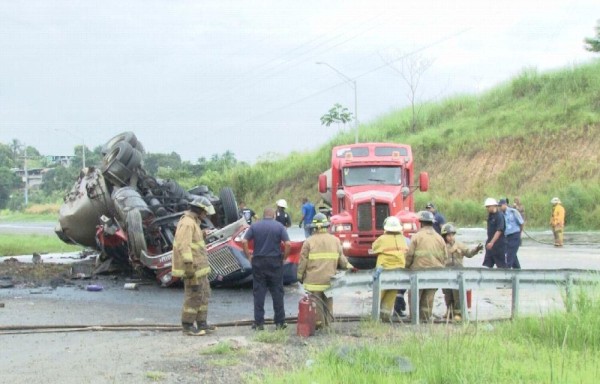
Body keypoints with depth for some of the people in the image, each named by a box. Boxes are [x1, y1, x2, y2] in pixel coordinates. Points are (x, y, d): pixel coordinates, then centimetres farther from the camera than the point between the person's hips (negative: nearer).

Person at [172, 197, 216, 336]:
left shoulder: (193, 222, 17)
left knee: (204, 294, 15)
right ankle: (188, 326, 1)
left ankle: (202, 323, 23)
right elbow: (183, 246, -24)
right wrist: (189, 266, -27)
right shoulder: (187, 223, -17)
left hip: (200, 268, 11)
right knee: (194, 296, -6)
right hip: (193, 269, -11)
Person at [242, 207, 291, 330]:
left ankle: (259, 323, 5)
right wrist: (284, 257, 1)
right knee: (277, 292, 6)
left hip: (258, 261, 1)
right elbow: (287, 244, -11)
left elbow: (244, 242, -7)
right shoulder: (279, 226, -1)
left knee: (259, 292, 5)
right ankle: (280, 322, 9)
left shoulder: (254, 226, 2)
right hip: (275, 262, -1)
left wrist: (249, 256, 2)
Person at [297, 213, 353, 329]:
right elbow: (341, 258, 9)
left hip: (314, 279, -3)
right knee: (328, 302, 14)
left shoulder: (309, 241, -6)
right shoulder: (335, 240, 3)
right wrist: (348, 266, 29)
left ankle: (319, 324, 2)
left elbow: (303, 261, -5)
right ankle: (327, 324, 18)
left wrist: (300, 275, 8)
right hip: (329, 279, 3)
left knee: (316, 303, 2)